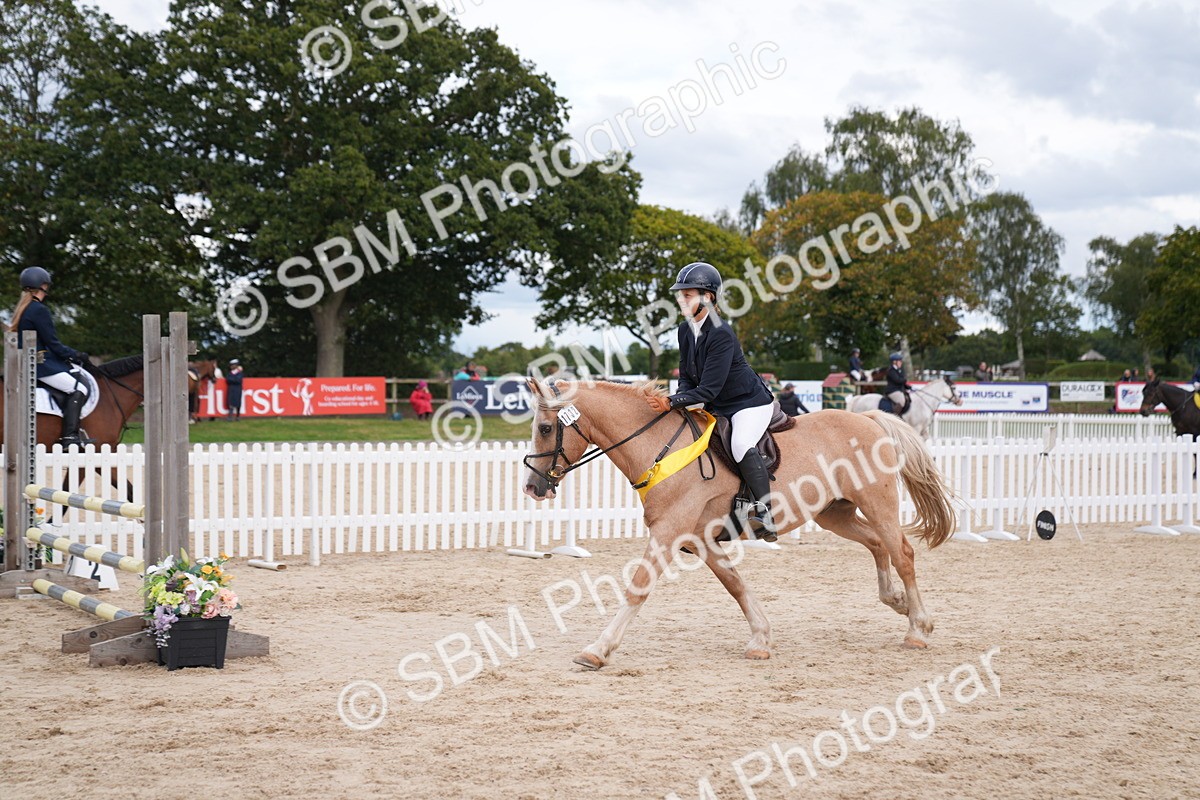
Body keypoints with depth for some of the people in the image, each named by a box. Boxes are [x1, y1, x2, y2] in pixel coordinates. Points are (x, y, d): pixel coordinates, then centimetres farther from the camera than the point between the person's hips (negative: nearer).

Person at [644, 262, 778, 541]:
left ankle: (765, 513, -30)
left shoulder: (721, 335, -26)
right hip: (716, 408, 10)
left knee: (741, 445, -34)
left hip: (749, 403, -10)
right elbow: (687, 378, 7)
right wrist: (678, 401, -14)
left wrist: (672, 402, -37)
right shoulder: (686, 330, 0)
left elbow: (708, 390, -29)